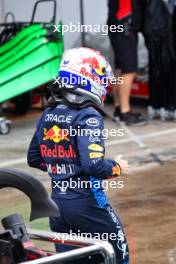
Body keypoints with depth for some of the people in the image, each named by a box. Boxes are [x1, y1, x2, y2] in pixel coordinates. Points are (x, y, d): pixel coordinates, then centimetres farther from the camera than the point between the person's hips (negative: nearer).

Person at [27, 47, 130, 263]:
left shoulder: (47, 115, 6)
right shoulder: (88, 117, -16)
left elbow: (33, 159, 13)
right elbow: (94, 165, -25)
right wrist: (118, 167, -7)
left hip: (57, 202, 7)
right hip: (86, 202, -7)